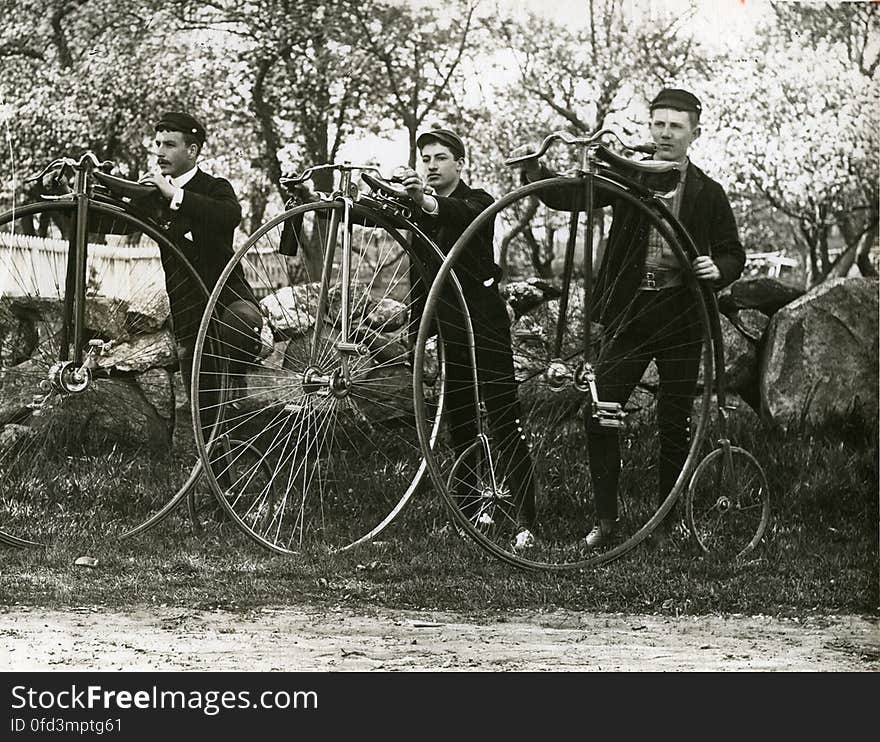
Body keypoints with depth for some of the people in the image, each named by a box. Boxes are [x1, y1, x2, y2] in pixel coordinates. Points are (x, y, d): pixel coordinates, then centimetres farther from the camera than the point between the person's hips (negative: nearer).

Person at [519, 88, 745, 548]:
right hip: (630, 314, 1)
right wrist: (535, 173, -24)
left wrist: (718, 270, -15)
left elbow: (734, 253, 8)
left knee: (674, 425, 2)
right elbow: (570, 196, -5)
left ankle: (665, 524, 15)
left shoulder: (707, 193, 3)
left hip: (681, 316, -1)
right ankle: (605, 519, 5)